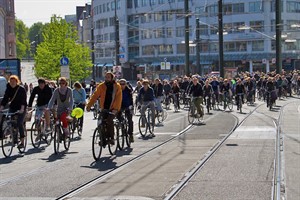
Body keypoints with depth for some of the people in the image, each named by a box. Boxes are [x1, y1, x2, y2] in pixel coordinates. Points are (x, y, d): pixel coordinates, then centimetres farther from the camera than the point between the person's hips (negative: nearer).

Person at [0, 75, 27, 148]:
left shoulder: (21, 89, -12)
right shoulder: (8, 89, 1)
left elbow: (23, 99, -20)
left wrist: (22, 109, -34)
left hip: (21, 109, -5)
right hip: (12, 108, 5)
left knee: (19, 123, -17)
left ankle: (22, 142, -14)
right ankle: (14, 138, 10)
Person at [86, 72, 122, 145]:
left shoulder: (117, 86, -3)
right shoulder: (101, 86, 3)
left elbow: (118, 98, -12)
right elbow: (95, 96, -1)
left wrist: (115, 108, -26)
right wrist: (89, 106, -11)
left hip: (113, 108, -3)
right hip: (104, 108, 3)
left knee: (109, 120, -25)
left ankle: (111, 138, -15)